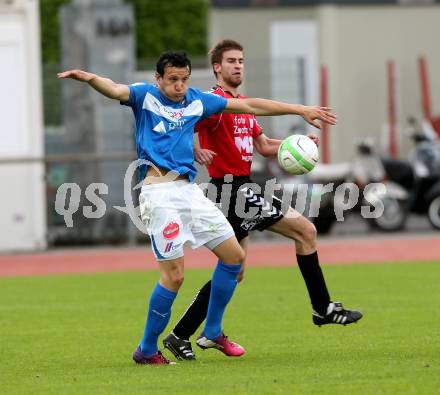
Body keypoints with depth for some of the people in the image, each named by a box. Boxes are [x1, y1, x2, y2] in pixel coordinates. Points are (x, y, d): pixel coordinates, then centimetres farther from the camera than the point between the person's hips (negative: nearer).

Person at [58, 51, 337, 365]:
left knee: (234, 256, 8)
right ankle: (147, 350, 1)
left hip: (190, 189, 7)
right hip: (159, 191, -7)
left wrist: (301, 110, 23)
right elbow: (116, 91, -21)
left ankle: (213, 332, 23)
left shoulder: (196, 101, 15)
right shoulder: (146, 96, 0)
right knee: (174, 274, -12)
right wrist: (90, 78, -45)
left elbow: (250, 106, 20)